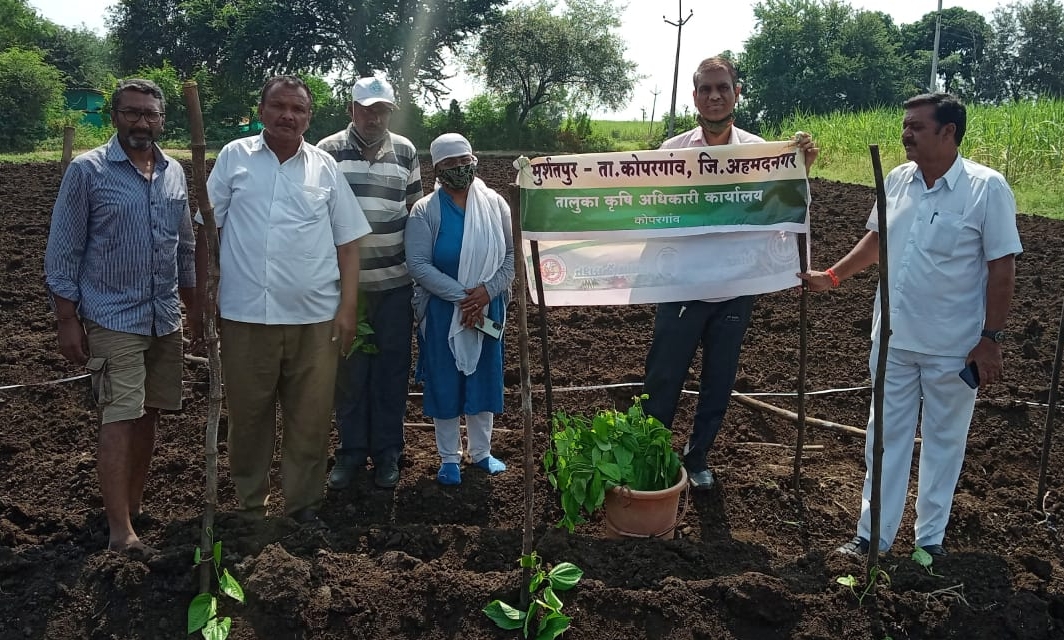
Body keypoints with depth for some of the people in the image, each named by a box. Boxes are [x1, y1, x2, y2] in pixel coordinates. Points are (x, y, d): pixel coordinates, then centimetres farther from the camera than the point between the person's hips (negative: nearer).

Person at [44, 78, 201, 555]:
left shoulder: (175, 172, 8)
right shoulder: (87, 170, -7)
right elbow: (63, 252, -6)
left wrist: (194, 308, 17)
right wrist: (68, 322, -9)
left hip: (165, 318, 5)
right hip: (113, 318, -5)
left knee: (147, 414, 11)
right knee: (119, 418, -7)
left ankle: (134, 505, 25)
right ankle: (120, 530, -3)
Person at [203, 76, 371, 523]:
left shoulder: (325, 166, 8)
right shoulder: (234, 157, 5)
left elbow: (348, 241, 7)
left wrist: (348, 306, 0)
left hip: (315, 316, 1)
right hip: (245, 314, -1)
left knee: (311, 417, 6)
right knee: (248, 414, 10)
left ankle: (303, 503, 22)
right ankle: (251, 503, 27)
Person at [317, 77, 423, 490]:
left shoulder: (405, 151, 6)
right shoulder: (329, 150, -1)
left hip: (395, 281, 1)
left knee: (392, 367, 7)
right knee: (348, 367, 7)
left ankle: (388, 451, 20)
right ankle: (352, 449, 21)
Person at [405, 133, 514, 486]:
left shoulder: (495, 204, 1)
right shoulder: (425, 211, -7)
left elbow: (513, 253, 1)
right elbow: (418, 263, -14)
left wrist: (487, 290, -14)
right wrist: (461, 295, -20)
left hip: (488, 307, 2)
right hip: (442, 310, -2)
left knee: (484, 377, 12)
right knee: (445, 382, 6)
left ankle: (481, 452, 29)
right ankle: (449, 458, 22)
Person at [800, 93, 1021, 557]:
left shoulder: (987, 188, -14)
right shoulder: (898, 180, 1)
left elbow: (1002, 267, -12)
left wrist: (991, 338, -13)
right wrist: (832, 277, 10)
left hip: (953, 346, -4)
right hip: (893, 339, 5)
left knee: (943, 439, 12)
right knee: (887, 435, 11)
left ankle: (931, 537, 28)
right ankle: (874, 533, 22)